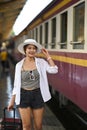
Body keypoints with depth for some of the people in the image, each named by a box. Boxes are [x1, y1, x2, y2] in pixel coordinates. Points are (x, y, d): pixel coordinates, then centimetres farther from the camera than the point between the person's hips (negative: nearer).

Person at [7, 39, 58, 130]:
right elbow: (16, 84, 5)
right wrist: (12, 101, 5)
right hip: (24, 96, 0)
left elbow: (54, 70, -17)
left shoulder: (41, 62, -1)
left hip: (37, 95, 0)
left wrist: (48, 56, -9)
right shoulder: (19, 65, 0)